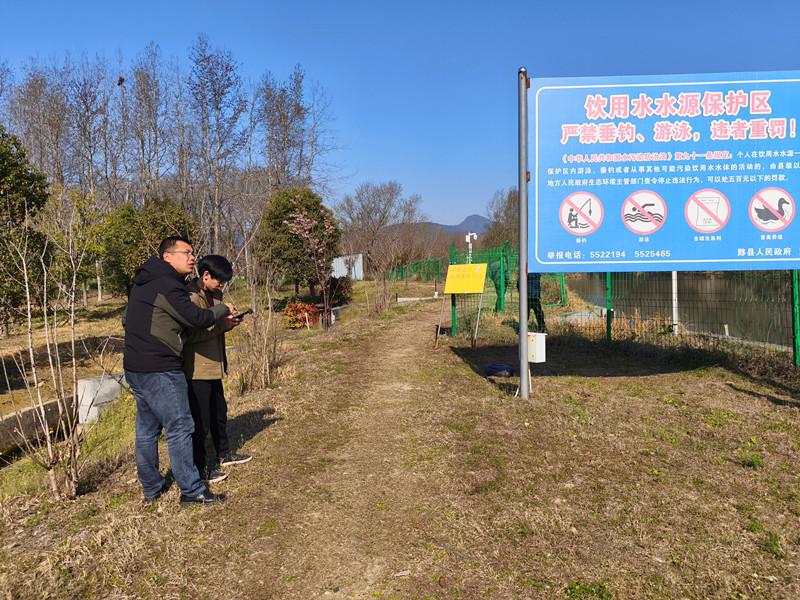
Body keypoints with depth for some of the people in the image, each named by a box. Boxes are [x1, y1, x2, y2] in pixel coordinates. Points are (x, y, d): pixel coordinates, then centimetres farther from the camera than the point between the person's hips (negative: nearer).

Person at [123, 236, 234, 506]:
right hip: (160, 371, -10)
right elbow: (199, 318, -21)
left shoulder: (141, 284, 15)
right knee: (180, 427, -2)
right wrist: (224, 309, -4)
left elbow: (126, 320, 26)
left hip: (134, 369, 10)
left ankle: (151, 487, 29)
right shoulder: (167, 285, -17)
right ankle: (191, 490, 5)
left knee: (147, 427, 17)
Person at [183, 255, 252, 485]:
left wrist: (227, 322, 4)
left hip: (214, 366, 10)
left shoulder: (215, 295, 13)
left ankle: (224, 454, 38)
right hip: (197, 369, -10)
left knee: (219, 412, 21)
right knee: (201, 419, -1)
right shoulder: (190, 296, -18)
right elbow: (189, 334, -25)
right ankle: (199, 467, 11)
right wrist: (220, 325, -23)